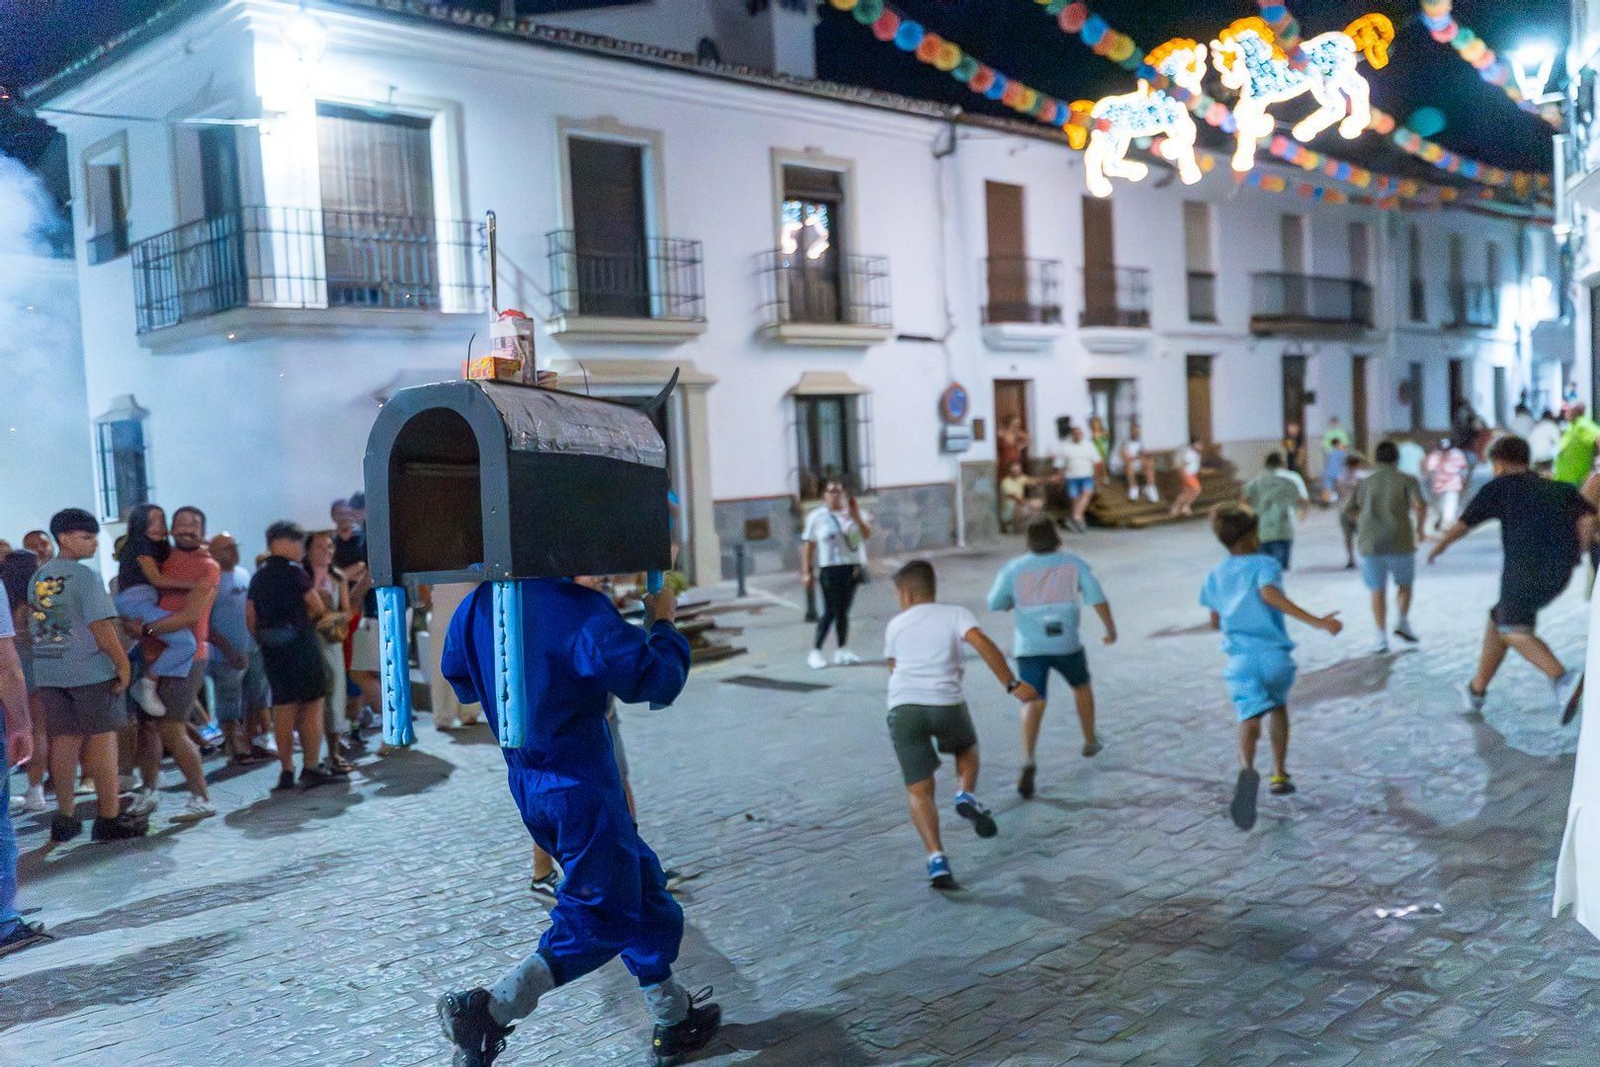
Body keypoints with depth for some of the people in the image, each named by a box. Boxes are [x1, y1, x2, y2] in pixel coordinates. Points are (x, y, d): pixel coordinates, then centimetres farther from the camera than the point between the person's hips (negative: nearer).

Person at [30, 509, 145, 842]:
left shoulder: (38, 577, 11)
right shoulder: (84, 576, -12)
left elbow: (32, 625, 16)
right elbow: (101, 626, -18)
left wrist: (37, 681, 22)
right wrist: (123, 664, -11)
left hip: (48, 671, 7)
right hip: (89, 670, -7)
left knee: (64, 740, 11)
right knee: (102, 738, 1)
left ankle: (65, 816, 16)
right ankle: (110, 817, 5)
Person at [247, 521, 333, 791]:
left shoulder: (258, 577, 10)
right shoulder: (293, 572, -9)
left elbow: (250, 618, 11)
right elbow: (317, 607, -8)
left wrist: (263, 642, 17)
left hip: (272, 650, 6)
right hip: (301, 644, -6)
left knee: (283, 708, 10)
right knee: (311, 707, 1)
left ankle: (286, 771, 11)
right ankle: (310, 768, -1)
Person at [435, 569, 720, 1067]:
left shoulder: (480, 603, -1)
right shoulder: (582, 611, -24)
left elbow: (460, 680, 14)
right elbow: (657, 680, -19)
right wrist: (663, 624, -2)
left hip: (525, 780, 9)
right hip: (581, 787, -8)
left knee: (640, 883, 20)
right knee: (601, 919, 6)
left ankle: (674, 1020, 31)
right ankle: (486, 1011, -2)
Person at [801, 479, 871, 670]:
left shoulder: (851, 513, 8)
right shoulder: (816, 516, -1)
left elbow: (867, 535, -1)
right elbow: (808, 545, -1)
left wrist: (857, 518, -14)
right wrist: (806, 571, -5)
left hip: (851, 567, 4)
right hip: (830, 569, -4)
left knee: (844, 611, 8)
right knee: (830, 612, -7)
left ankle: (842, 651, 15)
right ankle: (815, 652, 0)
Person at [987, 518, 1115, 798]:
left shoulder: (1014, 568, 2)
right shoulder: (1074, 563, 2)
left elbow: (995, 603, 4)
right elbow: (1097, 598, -4)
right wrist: (1111, 628, 7)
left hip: (1029, 646, 0)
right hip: (1066, 642, 1)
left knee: (1034, 702, -3)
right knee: (1081, 685, 27)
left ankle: (1028, 759, -24)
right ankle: (1090, 741, 42)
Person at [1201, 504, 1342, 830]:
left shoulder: (1216, 575, 13)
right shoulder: (1265, 564, -2)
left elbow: (1215, 622, 20)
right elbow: (1270, 594, -24)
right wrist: (1316, 621, -29)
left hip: (1240, 660, 1)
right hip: (1276, 656, -1)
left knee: (1250, 718, -13)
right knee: (1278, 705, 27)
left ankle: (1247, 769, -45)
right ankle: (1279, 774, 31)